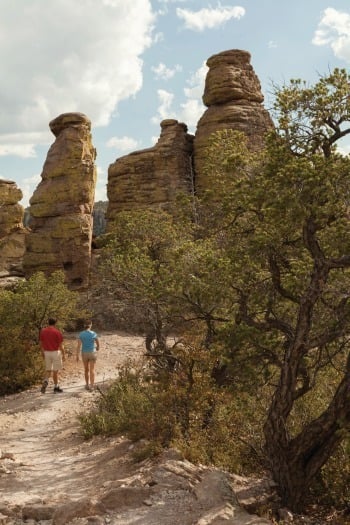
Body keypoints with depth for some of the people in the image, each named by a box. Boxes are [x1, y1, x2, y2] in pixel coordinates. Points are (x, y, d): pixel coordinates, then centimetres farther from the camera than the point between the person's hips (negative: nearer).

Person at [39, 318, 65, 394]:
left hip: (47, 352, 4)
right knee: (55, 371, 5)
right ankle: (56, 387, 12)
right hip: (55, 352, -4)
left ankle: (45, 382, -10)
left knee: (48, 370, 15)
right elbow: (61, 345, -9)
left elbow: (41, 343, 8)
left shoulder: (43, 331, 3)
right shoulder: (57, 332, -11)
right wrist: (63, 354, 1)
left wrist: (43, 353, 19)